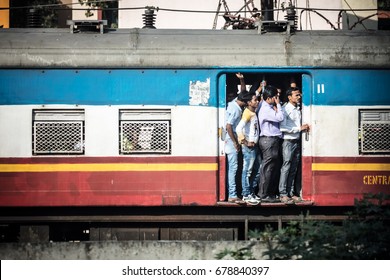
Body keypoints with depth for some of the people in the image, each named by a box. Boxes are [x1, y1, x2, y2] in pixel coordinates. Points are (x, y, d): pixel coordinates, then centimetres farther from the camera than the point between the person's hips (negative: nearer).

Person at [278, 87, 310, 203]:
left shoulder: (298, 109, 13)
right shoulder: (285, 109, -10)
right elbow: (283, 127, -18)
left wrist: (304, 127, 4)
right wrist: (299, 128, -17)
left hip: (297, 141, 7)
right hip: (288, 141, -7)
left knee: (294, 169, 9)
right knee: (286, 168, -7)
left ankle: (291, 192, 13)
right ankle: (283, 194, -5)